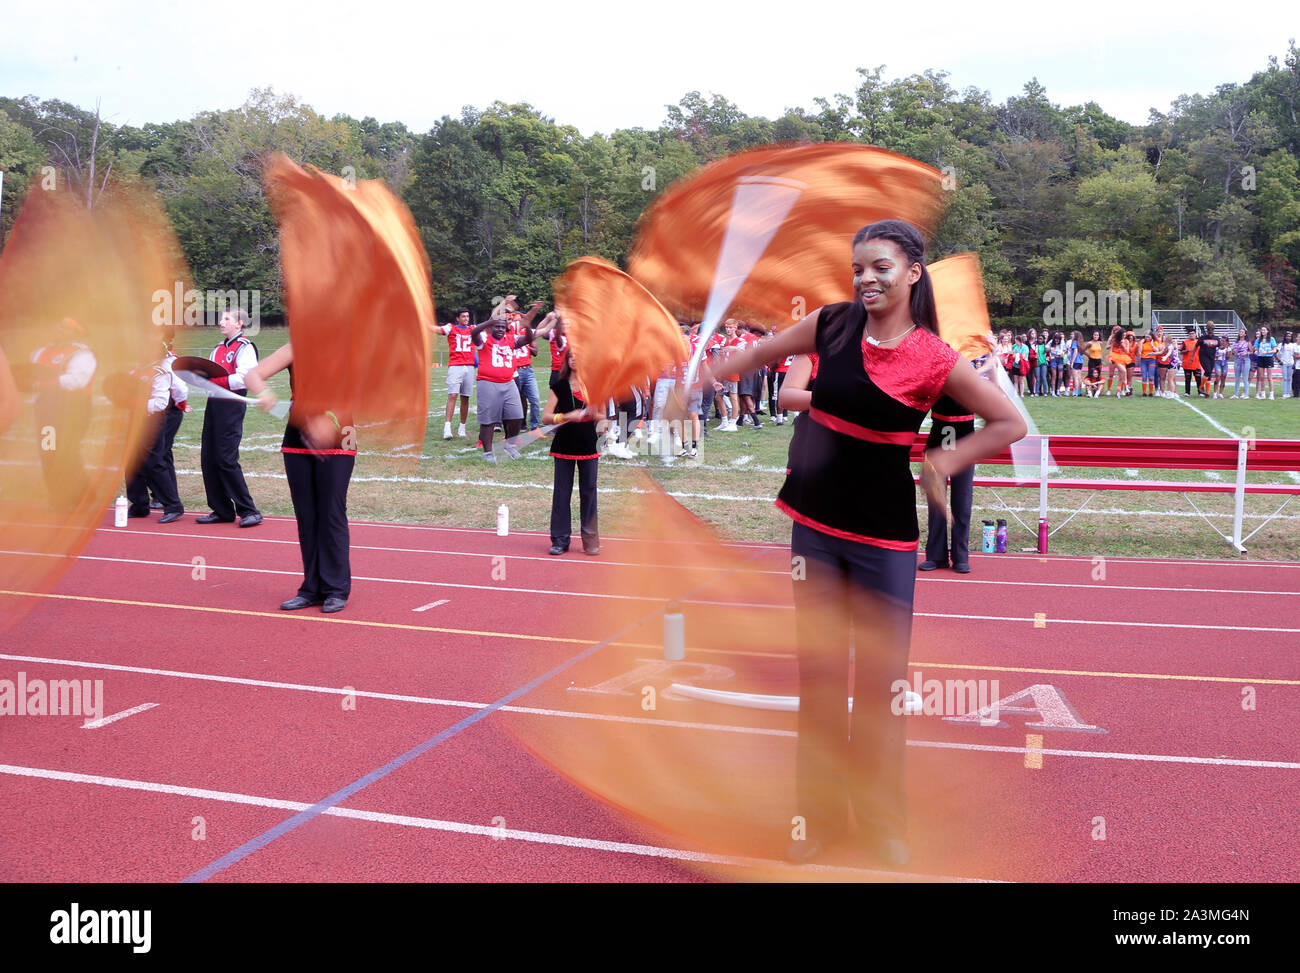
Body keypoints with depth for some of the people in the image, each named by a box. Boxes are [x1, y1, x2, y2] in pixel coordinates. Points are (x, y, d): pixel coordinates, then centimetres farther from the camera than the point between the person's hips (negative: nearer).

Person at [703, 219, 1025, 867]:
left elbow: (1010, 424, -4)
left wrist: (944, 462, -13)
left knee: (881, 681, 5)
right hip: (815, 524, 3)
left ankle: (880, 820, 24)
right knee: (818, 672, 10)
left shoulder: (934, 359, -11)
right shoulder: (831, 325, -3)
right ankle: (820, 813, 26)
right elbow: (760, 353, 13)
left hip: (885, 538, -3)